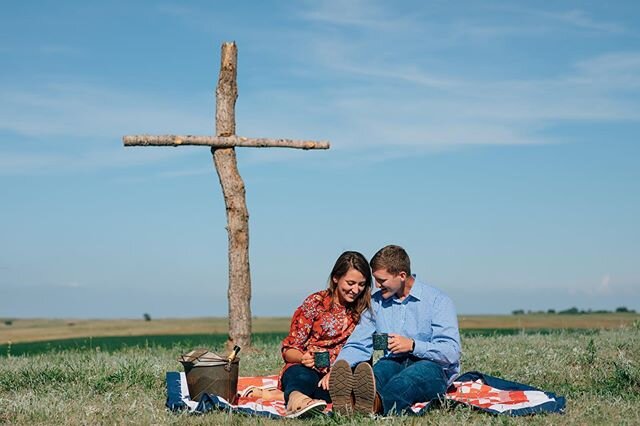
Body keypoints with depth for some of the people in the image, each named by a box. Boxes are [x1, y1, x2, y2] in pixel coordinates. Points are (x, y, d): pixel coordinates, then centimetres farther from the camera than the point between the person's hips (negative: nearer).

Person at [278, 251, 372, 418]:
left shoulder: (363, 310, 11)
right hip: (306, 369, -2)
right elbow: (289, 349, 3)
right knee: (303, 377, -40)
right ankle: (295, 396, -77)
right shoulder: (315, 303, 3)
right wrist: (303, 358, -22)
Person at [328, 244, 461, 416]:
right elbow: (357, 346, 12)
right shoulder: (376, 302, 15)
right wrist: (336, 370, -7)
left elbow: (452, 352, -10)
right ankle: (349, 401, -68)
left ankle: (376, 403, -71)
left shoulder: (438, 301, -1)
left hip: (432, 368, -3)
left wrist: (412, 345, -19)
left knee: (421, 370, -38)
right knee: (381, 369, -32)